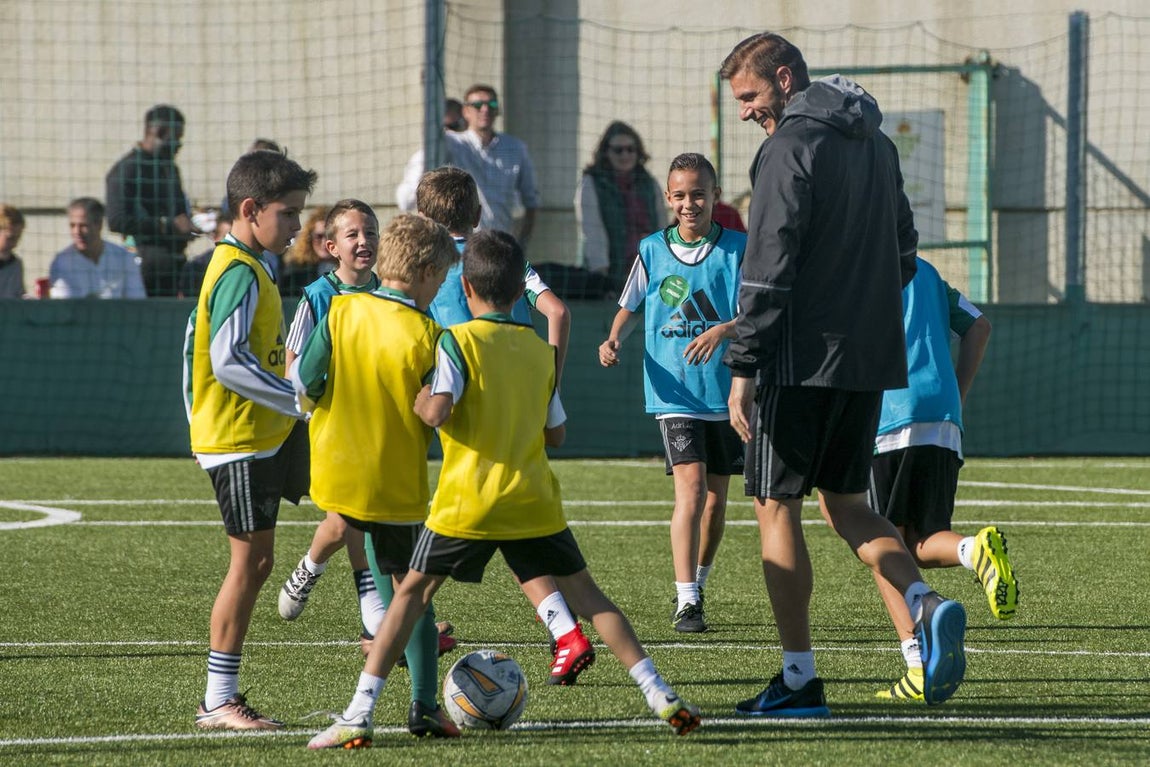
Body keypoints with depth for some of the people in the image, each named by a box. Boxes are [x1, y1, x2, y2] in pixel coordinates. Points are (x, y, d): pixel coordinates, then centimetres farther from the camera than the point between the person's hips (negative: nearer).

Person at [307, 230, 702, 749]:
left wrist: (420, 403, 2)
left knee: (412, 592, 5)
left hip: (467, 500, -3)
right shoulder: (541, 351, 9)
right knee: (585, 593, 12)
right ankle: (660, 697, 5)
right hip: (534, 504, 3)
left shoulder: (458, 341, -6)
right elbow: (556, 432, 15)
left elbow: (438, 411, -19)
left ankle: (359, 716, -3)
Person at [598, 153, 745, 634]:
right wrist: (615, 340, -3)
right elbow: (630, 306, 16)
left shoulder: (737, 250, -2)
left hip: (726, 391, 1)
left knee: (715, 500, 11)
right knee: (691, 489, -16)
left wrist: (723, 330, -28)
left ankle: (698, 583, 32)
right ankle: (686, 602, -16)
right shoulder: (652, 250, 4)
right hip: (674, 392, -1)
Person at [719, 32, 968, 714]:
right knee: (847, 503, 16)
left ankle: (800, 680, 1)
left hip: (802, 360, -8)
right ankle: (928, 607, -9)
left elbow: (769, 267, -17)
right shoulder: (874, 142, 14)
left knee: (777, 510, 2)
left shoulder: (792, 147, -12)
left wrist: (744, 368, -15)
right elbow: (904, 247, 20)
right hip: (872, 362, 8)